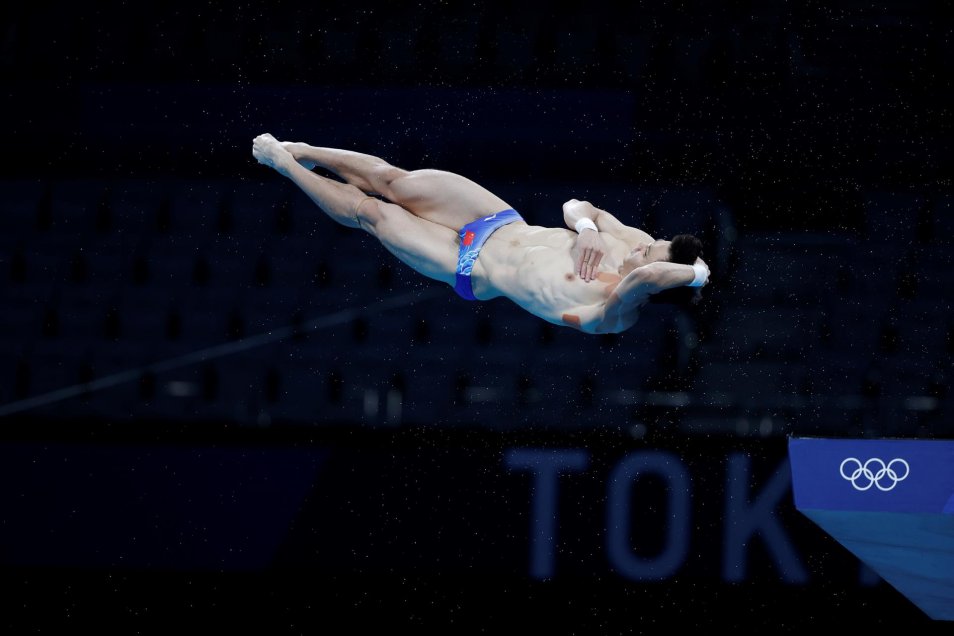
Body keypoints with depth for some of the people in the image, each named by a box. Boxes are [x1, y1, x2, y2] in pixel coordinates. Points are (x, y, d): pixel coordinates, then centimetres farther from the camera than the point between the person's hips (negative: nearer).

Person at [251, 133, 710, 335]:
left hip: (475, 266, -5)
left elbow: (640, 282, -59)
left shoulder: (610, 317, -36)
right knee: (391, 179, 9)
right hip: (506, 224, 5)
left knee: (367, 210, 6)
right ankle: (297, 153, 38)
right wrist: (587, 227, -27)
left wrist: (695, 274, -43)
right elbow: (574, 206, -5)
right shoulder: (633, 243, -15)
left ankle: (284, 164, 34)